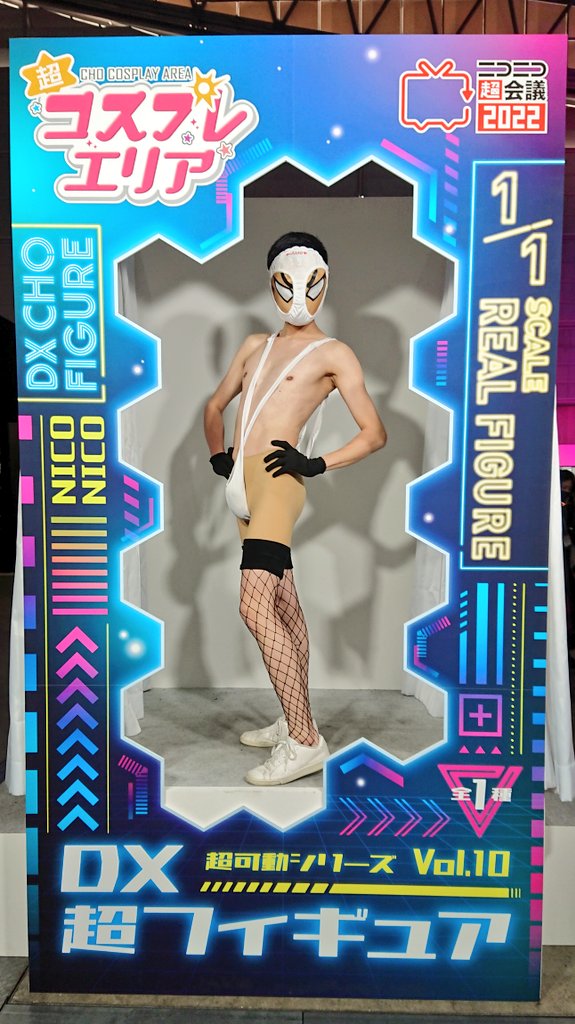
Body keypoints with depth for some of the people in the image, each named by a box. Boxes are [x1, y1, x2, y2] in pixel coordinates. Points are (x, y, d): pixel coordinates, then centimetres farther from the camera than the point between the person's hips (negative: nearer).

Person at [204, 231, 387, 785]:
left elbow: (375, 432, -1)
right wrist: (217, 454, 15)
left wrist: (317, 464, -11)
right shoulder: (255, 345, 22)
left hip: (276, 479, -7)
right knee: (283, 609, 12)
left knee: (255, 606, -18)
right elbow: (215, 406, 30)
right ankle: (293, 722, 23)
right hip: (242, 485, 7)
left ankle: (305, 742, -12)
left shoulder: (333, 353, 3)